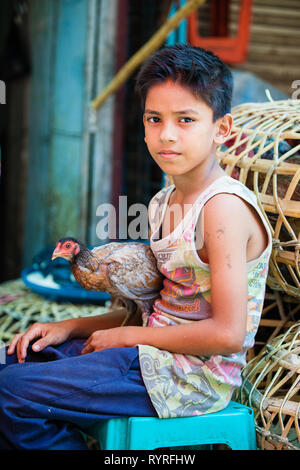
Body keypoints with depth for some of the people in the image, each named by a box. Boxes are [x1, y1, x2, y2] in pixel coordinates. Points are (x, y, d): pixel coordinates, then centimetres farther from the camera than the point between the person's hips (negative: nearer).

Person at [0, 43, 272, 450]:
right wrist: (70, 327, 7)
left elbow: (227, 333, -23)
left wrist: (127, 335, -13)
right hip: (158, 354, 9)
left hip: (193, 377, -9)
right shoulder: (162, 204, 9)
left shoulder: (225, 206, -18)